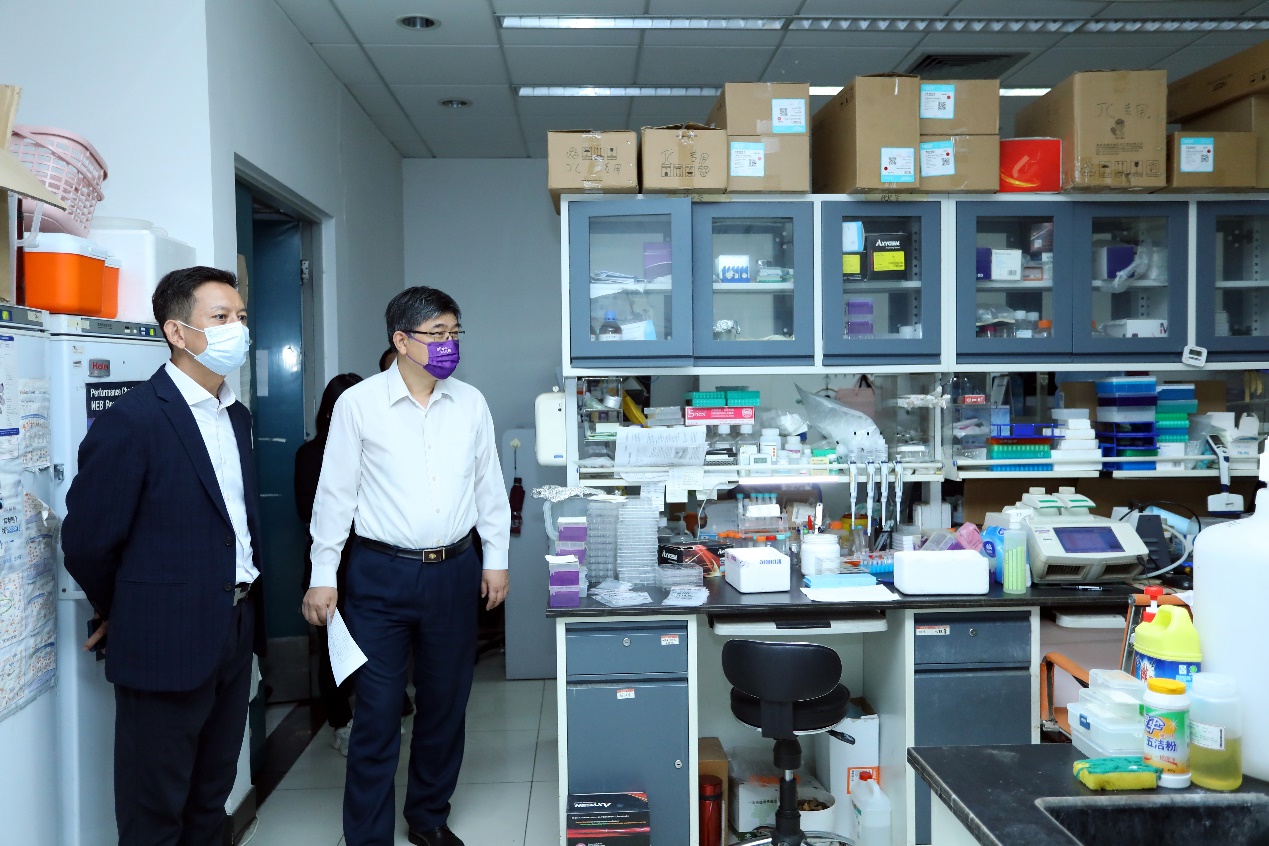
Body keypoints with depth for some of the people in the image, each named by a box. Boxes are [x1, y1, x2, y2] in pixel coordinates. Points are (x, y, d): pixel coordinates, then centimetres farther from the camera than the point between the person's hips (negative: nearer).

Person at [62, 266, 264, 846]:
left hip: (236, 627, 7)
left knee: (211, 798, 20)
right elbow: (86, 541, -12)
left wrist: (249, 607, 12)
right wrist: (122, 612, 3)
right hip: (167, 641, -7)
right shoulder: (131, 421, -16)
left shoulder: (236, 415, 8)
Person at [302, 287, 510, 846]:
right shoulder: (358, 403, -6)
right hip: (381, 574, -3)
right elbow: (335, 492, -4)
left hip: (454, 572, 4)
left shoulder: (471, 403, 3)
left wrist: (496, 558, 8)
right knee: (377, 712, 2)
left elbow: (488, 485, 9)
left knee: (446, 705, 14)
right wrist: (323, 576, -4)